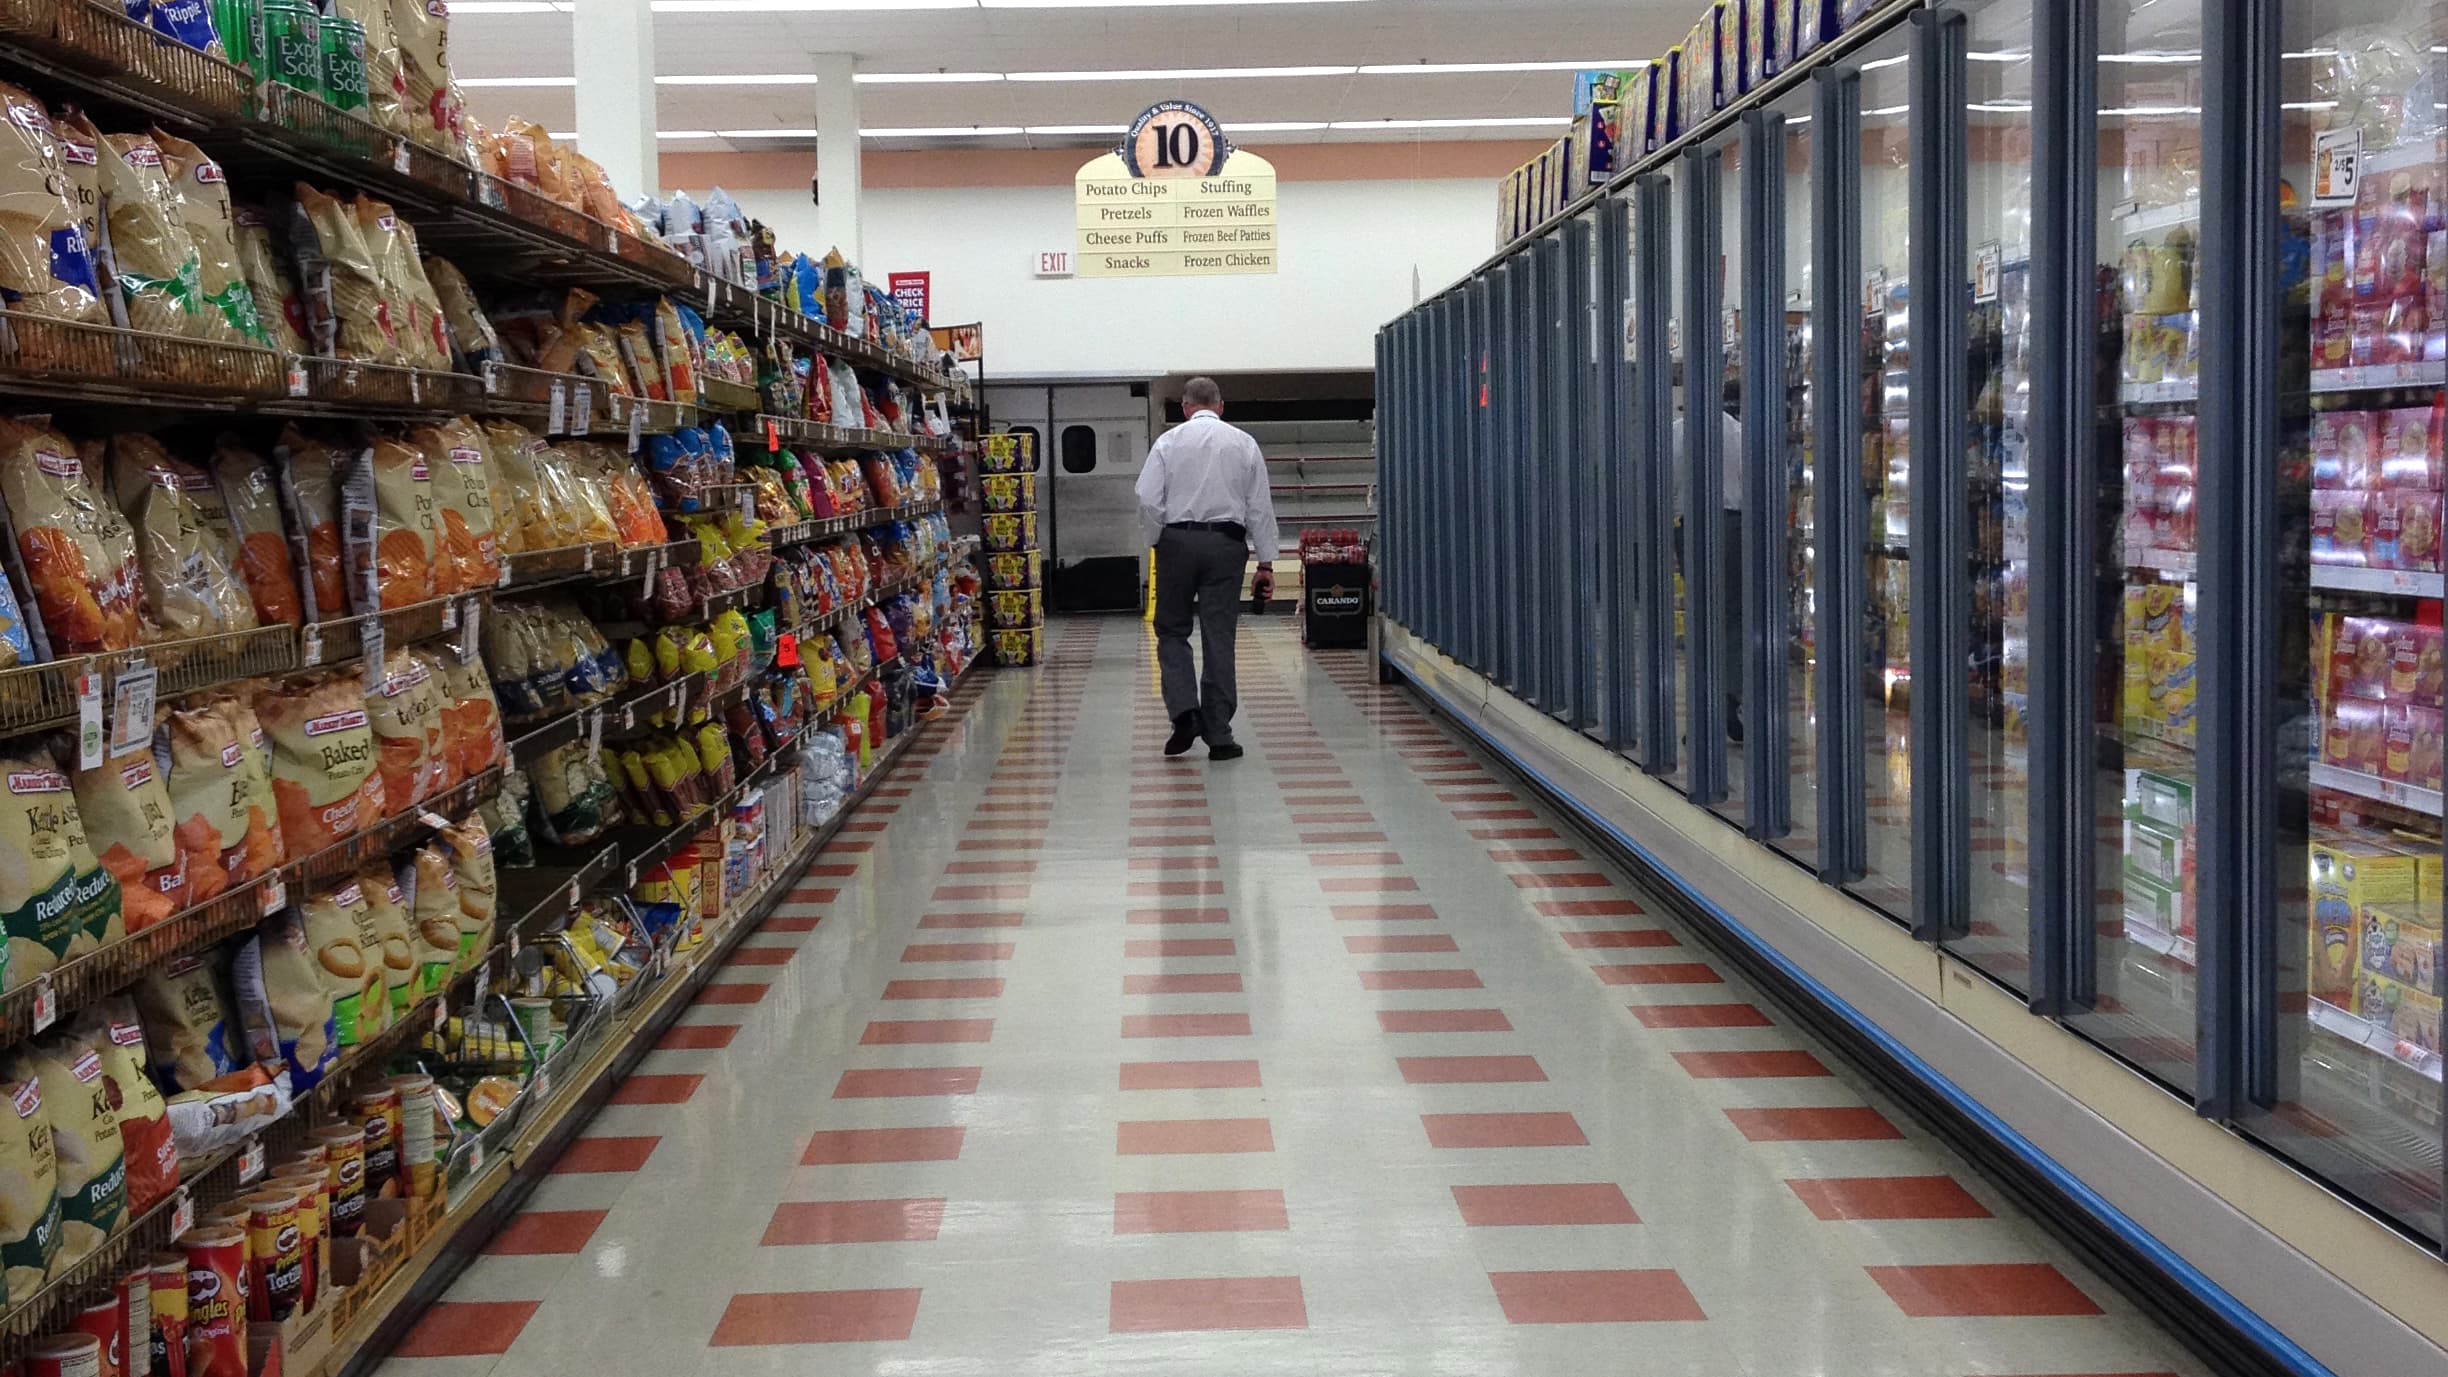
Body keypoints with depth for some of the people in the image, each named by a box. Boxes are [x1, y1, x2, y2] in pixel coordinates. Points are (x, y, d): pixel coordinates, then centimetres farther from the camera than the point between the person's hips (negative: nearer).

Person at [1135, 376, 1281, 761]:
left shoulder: (1168, 442, 2)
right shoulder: (1244, 444, 6)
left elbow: (1148, 499, -6)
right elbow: (1260, 506, 6)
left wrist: (1160, 542, 7)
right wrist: (1266, 562, 8)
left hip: (1178, 541, -1)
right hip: (1227, 543, 1)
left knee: (1172, 631, 12)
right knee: (1219, 638, 4)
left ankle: (1184, 711, -8)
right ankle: (1218, 734, 6)